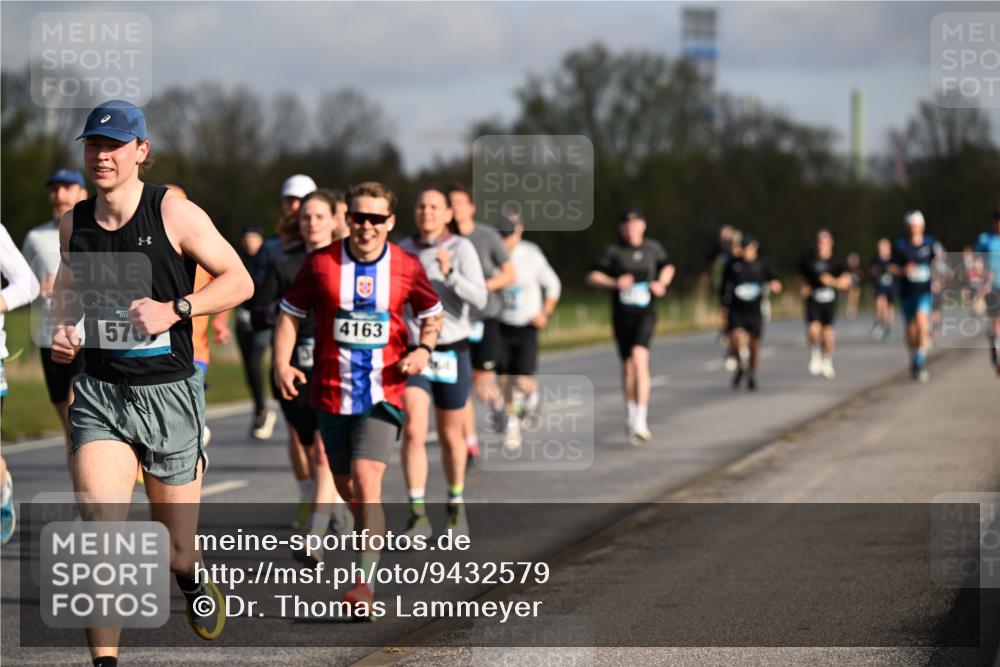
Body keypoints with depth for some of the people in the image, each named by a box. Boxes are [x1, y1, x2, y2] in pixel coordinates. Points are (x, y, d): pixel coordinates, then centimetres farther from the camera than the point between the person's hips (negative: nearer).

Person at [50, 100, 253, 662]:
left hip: (170, 391, -2)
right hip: (100, 394, 2)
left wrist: (175, 309, -17)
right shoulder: (74, 223, 5)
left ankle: (193, 580, 45)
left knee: (177, 550, 8)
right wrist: (62, 328, 3)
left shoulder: (174, 213, -7)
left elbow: (239, 281, -4)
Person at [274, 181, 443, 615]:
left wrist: (424, 349, -3)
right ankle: (372, 534, 44)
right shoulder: (321, 264, -2)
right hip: (331, 391, 2)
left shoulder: (407, 268, -1)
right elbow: (290, 313, 7)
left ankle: (366, 582, -18)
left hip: (383, 392, -2)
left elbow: (432, 313, 15)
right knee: (346, 488, 12)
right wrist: (282, 363, -5)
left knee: (366, 480, -18)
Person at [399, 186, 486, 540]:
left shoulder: (462, 249, -7)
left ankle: (456, 505, 34)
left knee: (451, 437, 11)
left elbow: (479, 299, -19)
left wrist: (449, 274, -32)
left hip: (451, 353, -1)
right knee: (413, 432, -15)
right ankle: (418, 516, -14)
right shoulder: (403, 251, 3)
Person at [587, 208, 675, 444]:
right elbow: (592, 277, -4)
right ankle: (631, 417, 30)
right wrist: (614, 283, -21)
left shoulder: (653, 248, 6)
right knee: (628, 366, 10)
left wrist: (662, 283, 3)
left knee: (639, 357, -22)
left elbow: (668, 267, 24)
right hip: (621, 316, 1)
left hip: (645, 313, -1)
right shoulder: (613, 251, -1)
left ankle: (640, 421, -26)